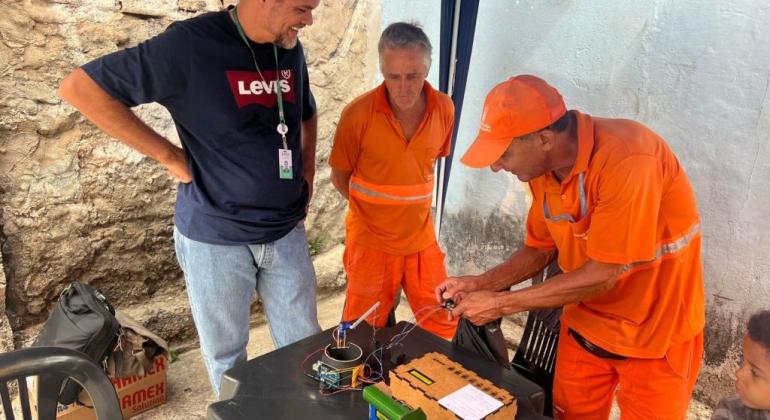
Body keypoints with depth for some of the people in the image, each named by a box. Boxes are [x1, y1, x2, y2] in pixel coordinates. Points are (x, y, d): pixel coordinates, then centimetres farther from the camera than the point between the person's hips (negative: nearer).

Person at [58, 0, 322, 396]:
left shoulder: (291, 49, 2)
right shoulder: (189, 43, -17)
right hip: (215, 236, -4)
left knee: (304, 347, 16)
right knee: (225, 353, 14)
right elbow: (79, 87, -14)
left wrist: (307, 176, 6)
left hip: (286, 231, 5)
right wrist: (171, 157, -16)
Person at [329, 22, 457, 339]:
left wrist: (410, 204, 5)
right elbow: (340, 177, -4)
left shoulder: (444, 109, -6)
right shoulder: (357, 114, -17)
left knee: (443, 326, 14)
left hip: (421, 238, 3)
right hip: (371, 242, -3)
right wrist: (374, 213, -1)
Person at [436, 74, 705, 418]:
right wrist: (480, 283, -10)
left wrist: (501, 303, -23)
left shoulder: (627, 159, -31)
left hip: (654, 333, -6)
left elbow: (603, 275, -28)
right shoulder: (543, 167, -8)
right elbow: (540, 249, 5)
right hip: (585, 324, 6)